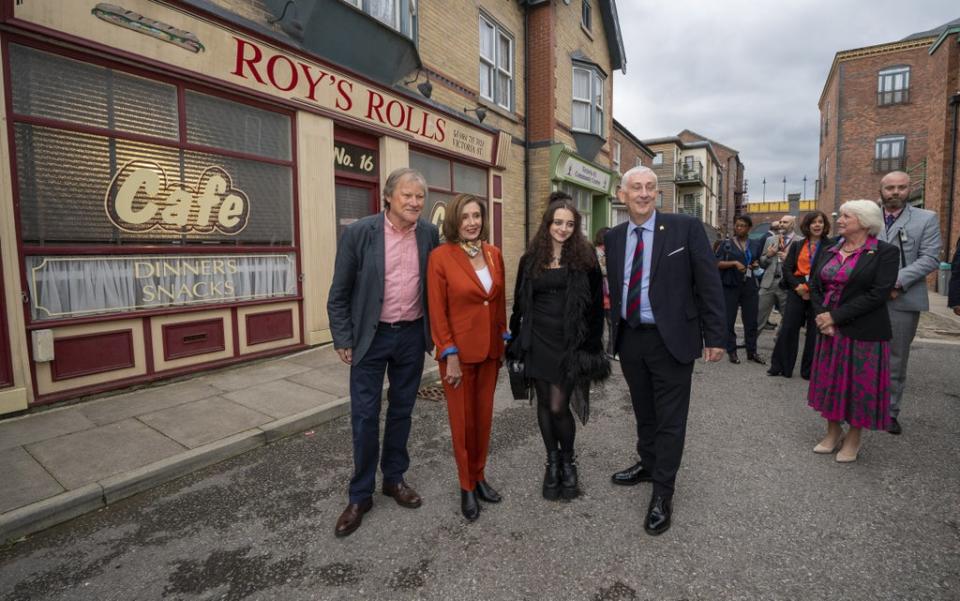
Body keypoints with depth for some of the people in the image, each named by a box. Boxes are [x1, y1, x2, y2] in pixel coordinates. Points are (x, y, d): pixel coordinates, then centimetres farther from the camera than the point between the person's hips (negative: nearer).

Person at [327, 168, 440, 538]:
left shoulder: (429, 234, -1)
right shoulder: (359, 233, -10)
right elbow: (339, 293, -5)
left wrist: (434, 332, 7)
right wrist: (343, 340, -7)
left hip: (412, 335, 3)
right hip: (371, 336, -2)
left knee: (401, 411, 15)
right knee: (365, 415, 4)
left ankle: (394, 478, 34)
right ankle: (360, 495, 22)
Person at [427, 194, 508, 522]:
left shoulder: (494, 254, 4)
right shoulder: (440, 256, -11)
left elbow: (500, 301, 11)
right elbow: (437, 312, -12)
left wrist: (503, 340, 10)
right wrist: (450, 355, -14)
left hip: (490, 350, 5)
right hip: (459, 351, -5)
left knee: (484, 416, 16)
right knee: (462, 420, 10)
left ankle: (479, 476, 35)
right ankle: (466, 486, 28)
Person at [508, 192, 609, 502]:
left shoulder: (585, 258, -1)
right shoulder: (530, 258, 6)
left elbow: (596, 304, -1)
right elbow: (520, 302, 10)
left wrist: (593, 345, -6)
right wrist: (515, 339, 8)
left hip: (570, 343, -3)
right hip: (538, 341, 3)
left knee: (558, 406, -5)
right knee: (544, 403, 11)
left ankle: (568, 461, 23)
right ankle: (552, 461, 31)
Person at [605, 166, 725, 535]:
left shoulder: (686, 227, -7)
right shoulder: (614, 237, 5)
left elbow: (709, 284, -7)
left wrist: (714, 336, -9)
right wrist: (616, 332, 11)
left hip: (671, 339, -4)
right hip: (629, 339, 5)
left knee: (670, 418, 6)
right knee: (643, 412, 21)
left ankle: (662, 493, 21)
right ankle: (648, 465, 43)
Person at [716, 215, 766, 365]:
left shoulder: (756, 244, 12)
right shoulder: (726, 244, 3)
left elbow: (760, 262, 21)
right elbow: (717, 263, -4)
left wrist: (756, 264, -2)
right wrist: (734, 263, -17)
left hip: (750, 286, 3)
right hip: (730, 286, -2)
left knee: (751, 320, 5)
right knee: (729, 320, 1)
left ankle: (752, 352, 15)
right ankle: (732, 351, 10)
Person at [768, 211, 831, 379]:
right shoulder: (797, 245, 10)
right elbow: (786, 268, 4)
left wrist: (811, 288, -15)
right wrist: (798, 286, -11)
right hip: (797, 291, 2)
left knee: (814, 332, 4)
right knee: (788, 328, 1)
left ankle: (809, 370, 17)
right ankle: (780, 366, 11)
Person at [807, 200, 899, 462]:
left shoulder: (885, 252, -7)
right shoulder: (828, 252, 8)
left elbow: (878, 293, -16)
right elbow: (815, 286, 7)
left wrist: (836, 316, -18)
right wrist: (822, 317, -9)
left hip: (864, 332, -5)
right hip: (829, 331, 5)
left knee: (859, 384, 5)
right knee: (830, 381, 11)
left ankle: (853, 438, 23)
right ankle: (833, 432, 27)